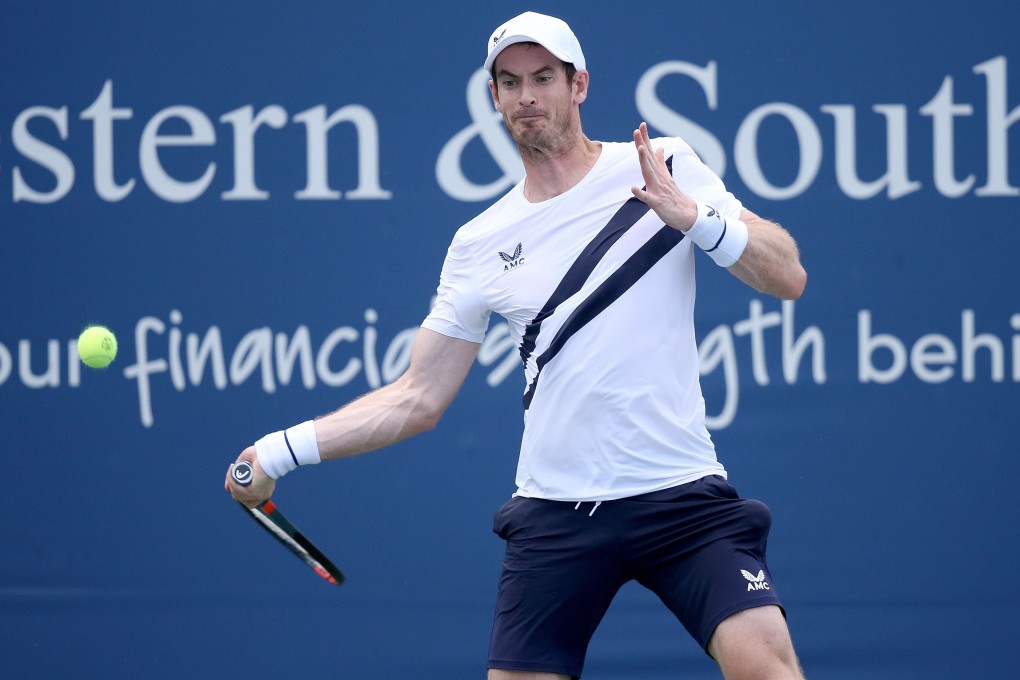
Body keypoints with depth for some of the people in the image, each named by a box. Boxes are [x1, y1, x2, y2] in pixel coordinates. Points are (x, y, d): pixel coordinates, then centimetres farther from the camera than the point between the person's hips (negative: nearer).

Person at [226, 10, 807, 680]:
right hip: (556, 516, 3)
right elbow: (417, 399, 14)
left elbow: (788, 277, -2)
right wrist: (281, 450, 7)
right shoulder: (479, 245, 10)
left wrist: (693, 217, -18)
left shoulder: (665, 168, 2)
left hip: (681, 494, -3)